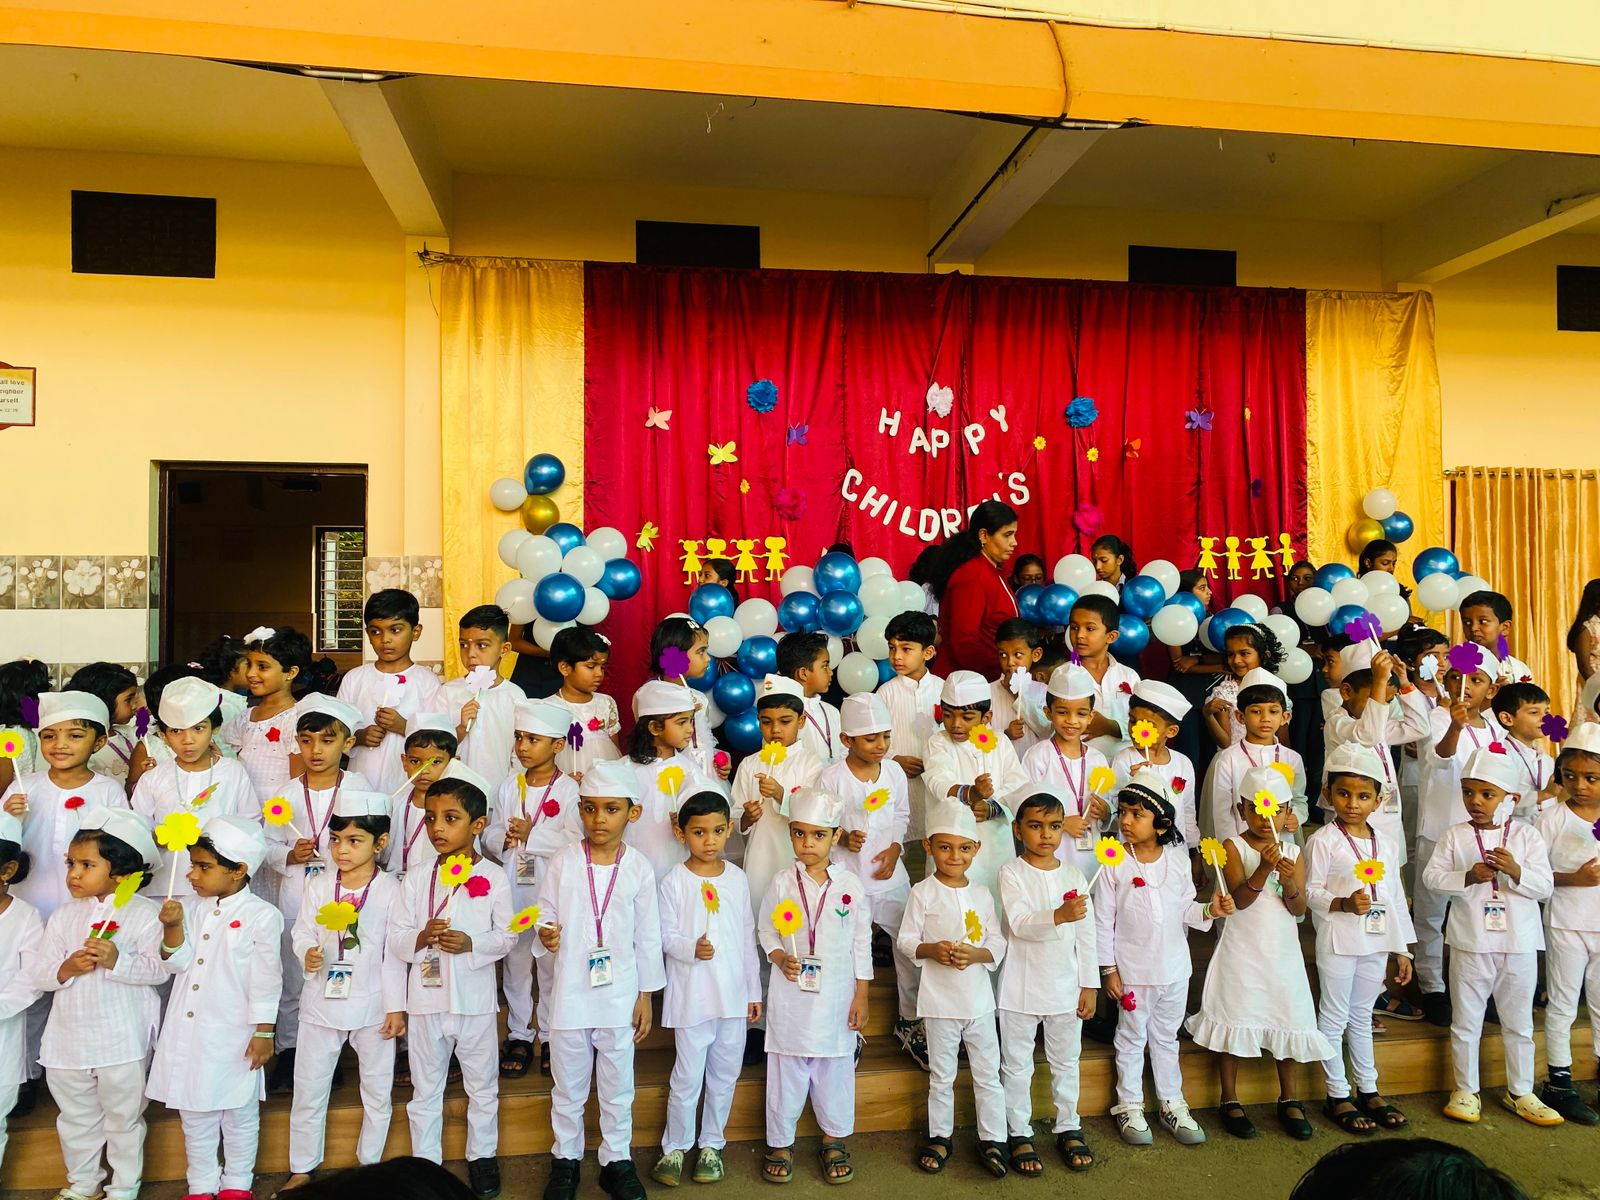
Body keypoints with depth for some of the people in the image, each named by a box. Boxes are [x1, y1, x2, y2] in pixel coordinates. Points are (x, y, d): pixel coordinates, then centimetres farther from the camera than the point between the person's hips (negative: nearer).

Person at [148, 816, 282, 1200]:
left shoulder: (261, 916, -13)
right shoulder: (189, 907, 1)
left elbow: (265, 981, -10)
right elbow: (176, 964, 0)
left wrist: (264, 1032, -9)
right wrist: (172, 927, -16)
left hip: (233, 1035, -5)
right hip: (187, 1032, 5)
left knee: (239, 1112, 11)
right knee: (193, 1111, 16)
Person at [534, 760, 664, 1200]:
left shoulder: (639, 869, -5)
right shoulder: (563, 863, -6)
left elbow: (647, 937, 1)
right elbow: (546, 917, 2)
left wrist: (646, 995, 3)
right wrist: (546, 937, -21)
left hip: (619, 995, 0)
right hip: (570, 994, 0)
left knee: (617, 1086, 13)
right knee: (567, 1085, 15)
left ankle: (616, 1160, 31)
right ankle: (566, 1158, 34)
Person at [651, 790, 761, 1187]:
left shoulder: (737, 879, 3)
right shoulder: (674, 882, -8)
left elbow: (748, 938, 8)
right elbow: (665, 936, -8)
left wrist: (754, 991, 9)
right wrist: (692, 949, -28)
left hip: (734, 994, 4)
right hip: (691, 995, -3)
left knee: (725, 1074, 13)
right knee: (687, 1079, 4)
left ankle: (711, 1145, 30)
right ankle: (674, 1147, 23)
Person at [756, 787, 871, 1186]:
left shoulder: (849, 885, -4)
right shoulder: (781, 883, -4)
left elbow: (861, 943, 3)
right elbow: (765, 931, 5)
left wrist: (861, 996, 2)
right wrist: (780, 958, -14)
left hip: (835, 995, 0)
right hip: (791, 995, 0)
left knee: (835, 1066, 9)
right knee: (786, 1067, 7)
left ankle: (834, 1140, 28)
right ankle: (779, 1141, 24)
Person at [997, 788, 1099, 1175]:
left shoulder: (1074, 875, 1)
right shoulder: (1012, 873, -11)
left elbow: (1086, 933, 4)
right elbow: (1020, 923, -24)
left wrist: (1089, 984, 4)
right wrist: (1059, 915, -41)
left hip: (1065, 985, 3)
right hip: (1021, 987, -3)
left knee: (1066, 1062, 17)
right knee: (1017, 1064, 8)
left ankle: (1068, 1128, 32)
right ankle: (1019, 1134, 22)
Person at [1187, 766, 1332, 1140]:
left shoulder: (1293, 852, 3)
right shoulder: (1234, 847, -8)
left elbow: (1299, 908, -4)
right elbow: (1240, 899, -17)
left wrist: (1289, 881, -24)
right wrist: (1264, 868, -31)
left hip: (1282, 951, 3)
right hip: (1243, 950, -3)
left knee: (1286, 1020, 9)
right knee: (1235, 1019, 2)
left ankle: (1289, 1099, 28)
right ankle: (1229, 1100, 16)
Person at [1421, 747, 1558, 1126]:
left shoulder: (1527, 835, -1)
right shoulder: (1455, 836, -2)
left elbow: (1545, 885, -6)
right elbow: (1432, 876, -6)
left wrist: (1515, 870, -23)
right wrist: (1468, 877, -20)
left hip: (1519, 945, 1)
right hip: (1471, 944, -1)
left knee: (1518, 1023, 15)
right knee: (1466, 1022, 9)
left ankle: (1520, 1093, 30)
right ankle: (1466, 1091, 21)